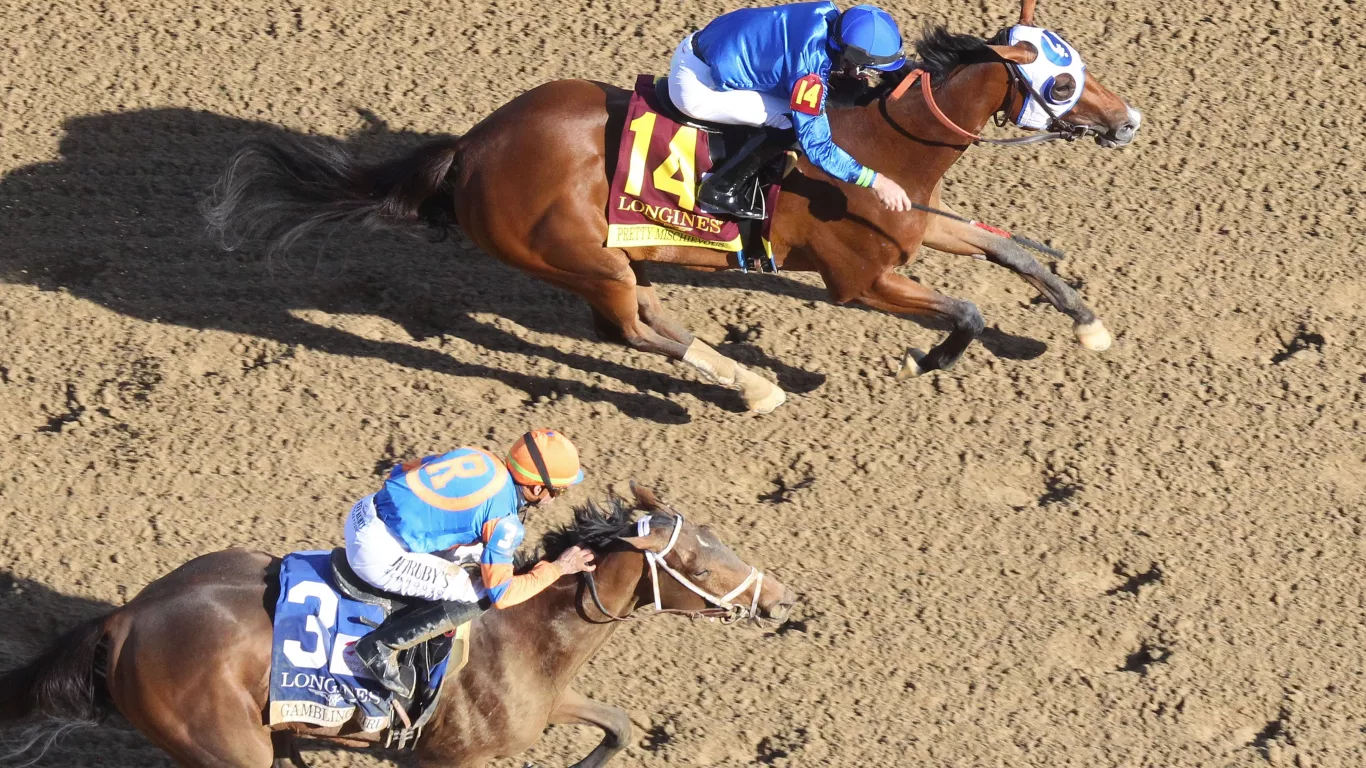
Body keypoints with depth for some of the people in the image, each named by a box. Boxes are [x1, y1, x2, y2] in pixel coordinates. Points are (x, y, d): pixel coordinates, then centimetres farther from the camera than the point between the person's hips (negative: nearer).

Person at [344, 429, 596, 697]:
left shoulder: (479, 457, 8)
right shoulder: (505, 522, -13)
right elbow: (501, 594, -6)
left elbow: (401, 470, 19)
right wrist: (557, 568, 6)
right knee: (477, 598, -1)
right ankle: (382, 647, -3)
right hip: (378, 553, -8)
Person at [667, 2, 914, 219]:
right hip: (696, 87, -9)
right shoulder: (810, 66, -29)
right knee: (791, 121, -17)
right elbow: (817, 146, -25)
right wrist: (877, 181, -25)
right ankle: (720, 191, -8)